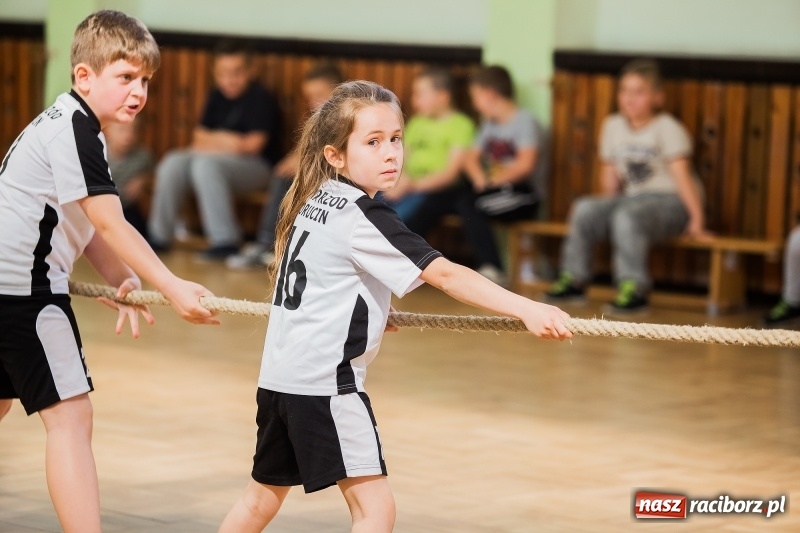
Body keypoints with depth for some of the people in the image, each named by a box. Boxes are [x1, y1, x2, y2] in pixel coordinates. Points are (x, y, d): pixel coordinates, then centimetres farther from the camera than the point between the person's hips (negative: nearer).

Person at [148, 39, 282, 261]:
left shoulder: (261, 99, -11)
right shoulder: (218, 97, 11)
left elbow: (253, 145, -17)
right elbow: (200, 137, 12)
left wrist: (213, 141, -4)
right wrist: (226, 141, -12)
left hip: (256, 167, -7)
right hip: (218, 160, 7)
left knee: (206, 165, -33)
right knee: (173, 164, -13)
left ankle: (225, 241, -34)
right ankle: (159, 236, -5)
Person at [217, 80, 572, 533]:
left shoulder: (314, 200, 9)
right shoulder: (364, 217, -16)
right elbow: (445, 274, -25)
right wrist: (527, 309, -32)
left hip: (280, 375, 9)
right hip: (326, 382, -9)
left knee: (264, 496, 23)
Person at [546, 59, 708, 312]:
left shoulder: (667, 128, -9)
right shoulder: (612, 126, 8)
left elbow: (681, 175, -14)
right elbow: (610, 172, 16)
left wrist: (696, 218, -16)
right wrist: (607, 204, 11)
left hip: (669, 200, -6)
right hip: (632, 198, 6)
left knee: (627, 216, -35)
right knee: (584, 209, -15)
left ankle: (634, 287, -32)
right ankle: (574, 277, -4)